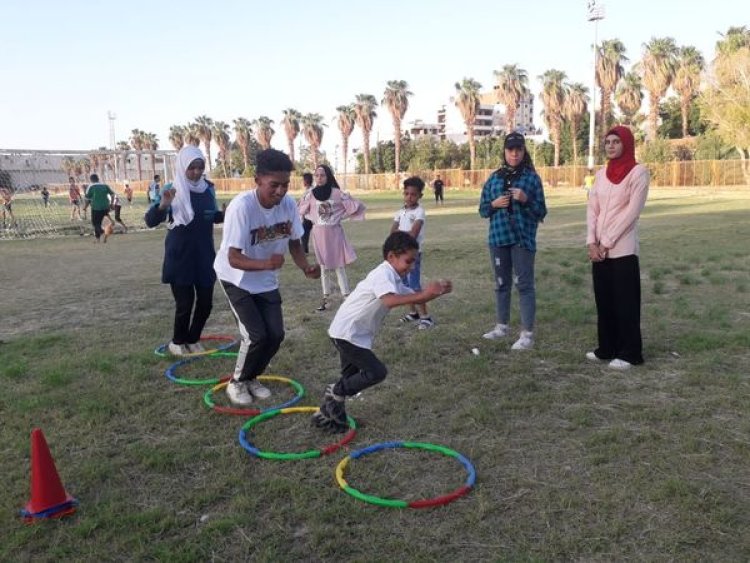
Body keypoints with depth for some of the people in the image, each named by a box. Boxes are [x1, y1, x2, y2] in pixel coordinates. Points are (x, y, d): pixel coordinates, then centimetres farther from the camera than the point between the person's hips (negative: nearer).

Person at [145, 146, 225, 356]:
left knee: (205, 302, 7)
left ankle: (193, 339, 29)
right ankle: (177, 342, 22)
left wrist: (226, 214, -6)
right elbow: (150, 221, -15)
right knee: (185, 303, -3)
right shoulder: (172, 190, -11)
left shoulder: (209, 189, 1)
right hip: (179, 258, -4)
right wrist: (163, 205, -35)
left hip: (204, 256, 4)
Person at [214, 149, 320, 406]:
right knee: (256, 335, -13)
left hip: (266, 280, 5)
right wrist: (266, 263, -49)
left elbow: (294, 242, -2)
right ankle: (237, 382, 13)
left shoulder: (289, 204, -17)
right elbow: (234, 259, -32)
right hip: (236, 278, -5)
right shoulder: (241, 206, -32)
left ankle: (251, 377, 27)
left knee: (275, 335, 1)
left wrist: (306, 267, -21)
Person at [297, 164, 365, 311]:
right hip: (319, 234, 2)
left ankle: (346, 297, 2)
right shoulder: (310, 195, -3)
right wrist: (314, 219, 7)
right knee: (324, 267, 11)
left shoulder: (337, 193, -9)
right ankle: (325, 298, 18)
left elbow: (357, 206, -5)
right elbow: (300, 210, 13)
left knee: (339, 266, -2)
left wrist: (340, 216, -3)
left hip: (334, 233, -2)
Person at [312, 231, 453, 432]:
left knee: (351, 377, 18)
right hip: (347, 332, -10)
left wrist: (439, 291, -6)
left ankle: (327, 413, 28)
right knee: (377, 372, -10)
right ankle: (336, 393, 3)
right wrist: (425, 294, -45)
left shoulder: (394, 278, 10)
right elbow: (390, 301, -40)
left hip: (353, 333, 10)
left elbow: (414, 297, 11)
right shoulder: (383, 274, -21)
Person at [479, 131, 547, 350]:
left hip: (523, 239, -4)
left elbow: (541, 212, -2)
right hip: (499, 238, 4)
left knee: (525, 284, -5)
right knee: (501, 284, 14)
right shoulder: (494, 178, 9)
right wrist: (494, 204, -8)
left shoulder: (532, 177, -1)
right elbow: (483, 210, 12)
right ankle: (501, 326, 27)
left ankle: (527, 334, -2)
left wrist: (525, 200, -18)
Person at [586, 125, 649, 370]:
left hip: (622, 250, -6)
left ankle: (629, 353, 9)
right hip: (599, 250, 6)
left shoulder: (638, 172, -6)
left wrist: (607, 242, -13)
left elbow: (631, 211, -12)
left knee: (625, 303, -1)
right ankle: (607, 348, 22)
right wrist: (592, 243, -5)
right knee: (604, 301, 11)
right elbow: (592, 209, 8)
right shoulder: (601, 174, 12)